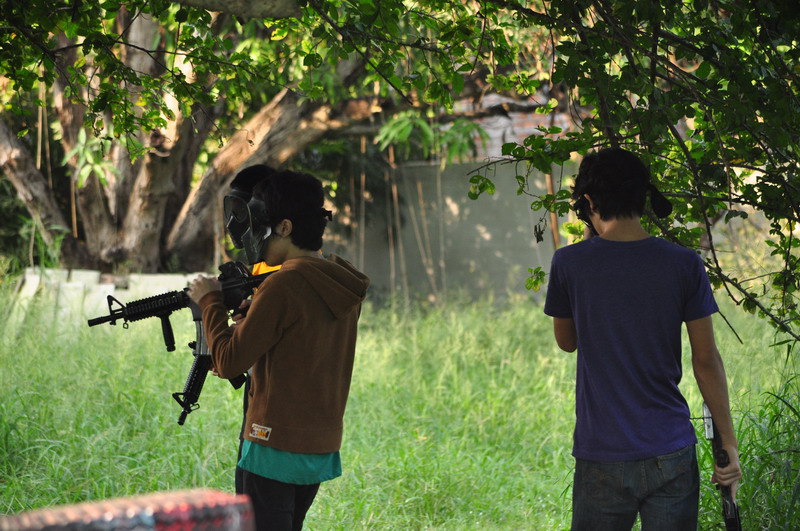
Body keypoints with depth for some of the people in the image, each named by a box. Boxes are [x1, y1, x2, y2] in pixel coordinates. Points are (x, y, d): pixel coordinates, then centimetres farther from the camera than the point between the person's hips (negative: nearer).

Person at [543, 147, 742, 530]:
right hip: (671, 453, 1)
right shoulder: (684, 264, -3)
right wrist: (728, 443, 7)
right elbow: (706, 360, 0)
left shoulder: (569, 264, -6)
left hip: (601, 455, -1)